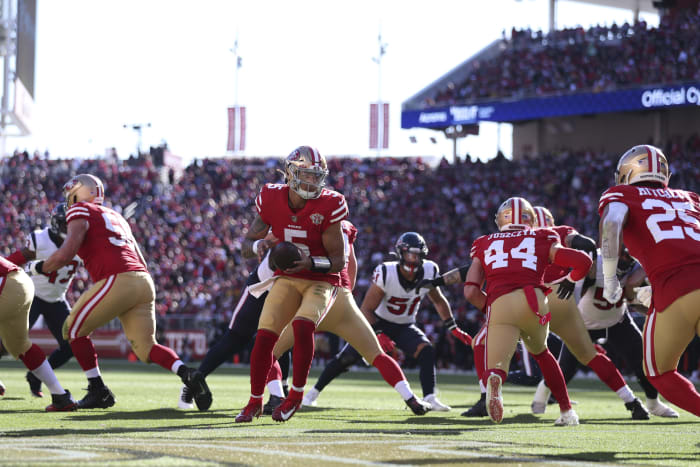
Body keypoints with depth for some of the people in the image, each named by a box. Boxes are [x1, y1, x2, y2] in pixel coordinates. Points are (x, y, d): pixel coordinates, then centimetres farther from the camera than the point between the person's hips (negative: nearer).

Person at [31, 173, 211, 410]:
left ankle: (98, 392, 9)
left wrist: (39, 267, 9)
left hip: (117, 281, -7)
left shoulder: (80, 212, 6)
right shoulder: (115, 217, 30)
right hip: (144, 283, 7)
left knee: (74, 330, 11)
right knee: (146, 347, 12)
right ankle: (188, 375, -12)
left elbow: (66, 254, -7)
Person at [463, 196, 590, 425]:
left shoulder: (485, 245, 25)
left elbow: (471, 291, 15)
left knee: (497, 367, 4)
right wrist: (569, 282, 35)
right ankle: (567, 411, 29)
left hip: (498, 304, -1)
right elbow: (583, 261, 15)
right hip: (532, 299, 1)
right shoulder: (542, 240, 23)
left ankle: (494, 380, -34)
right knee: (540, 352, 30)